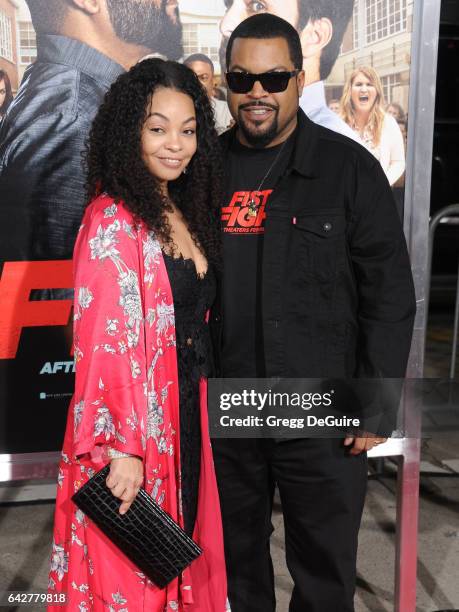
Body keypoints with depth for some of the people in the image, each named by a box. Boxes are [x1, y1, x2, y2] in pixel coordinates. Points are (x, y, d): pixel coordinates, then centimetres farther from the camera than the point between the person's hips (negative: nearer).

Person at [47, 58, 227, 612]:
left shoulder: (185, 212, 8)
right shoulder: (112, 220, -17)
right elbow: (105, 343, -21)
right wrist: (122, 446, -21)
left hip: (184, 417, 8)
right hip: (129, 432, -8)